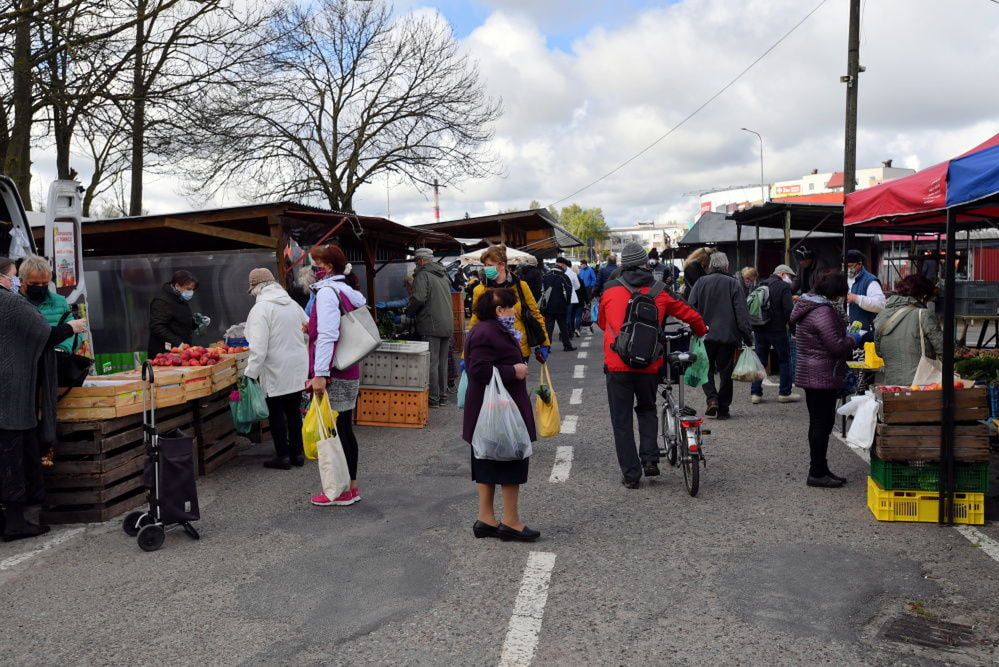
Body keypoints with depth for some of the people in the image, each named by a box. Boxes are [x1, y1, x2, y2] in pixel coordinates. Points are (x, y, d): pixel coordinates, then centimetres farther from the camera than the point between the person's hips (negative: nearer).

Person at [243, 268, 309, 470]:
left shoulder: (260, 309, -16)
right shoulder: (292, 304, 5)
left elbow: (258, 348, -21)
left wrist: (250, 373, -15)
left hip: (276, 372, -6)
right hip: (297, 369, 6)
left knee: (276, 413, 6)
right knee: (294, 411, 15)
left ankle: (282, 455, 12)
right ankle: (297, 453, 21)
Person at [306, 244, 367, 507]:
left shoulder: (327, 292, -13)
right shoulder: (348, 291, 13)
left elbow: (327, 336, -22)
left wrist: (320, 374, -26)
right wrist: (312, 328, 21)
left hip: (333, 376, -9)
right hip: (349, 373, 9)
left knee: (333, 431, -2)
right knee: (345, 430, 14)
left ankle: (341, 491, 6)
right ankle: (351, 486, 22)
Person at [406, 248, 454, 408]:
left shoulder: (422, 275, -9)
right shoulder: (443, 274, 17)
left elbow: (419, 299, -20)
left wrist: (409, 312, -2)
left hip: (431, 325, -8)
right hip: (447, 325, 8)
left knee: (431, 363, -3)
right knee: (443, 363, 14)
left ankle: (433, 399, -1)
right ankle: (443, 396, 20)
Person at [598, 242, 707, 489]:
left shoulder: (610, 290, 3)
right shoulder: (659, 291, 5)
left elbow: (602, 323, 18)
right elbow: (689, 314, 13)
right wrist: (702, 332, 34)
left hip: (617, 365, -1)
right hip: (649, 364, 2)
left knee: (622, 420, 7)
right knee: (647, 410, 24)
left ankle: (631, 474, 8)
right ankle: (650, 458, 11)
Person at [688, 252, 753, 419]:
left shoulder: (700, 282, 0)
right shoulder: (733, 284, -3)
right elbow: (742, 313, -5)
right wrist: (748, 338, -3)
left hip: (705, 335, 1)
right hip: (728, 336, -1)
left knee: (706, 369, 15)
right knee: (726, 372, 8)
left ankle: (712, 398, -5)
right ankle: (723, 409, 11)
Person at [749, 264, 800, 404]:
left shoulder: (761, 285, 13)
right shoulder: (784, 287, -9)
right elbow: (789, 310, -15)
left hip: (759, 329, 6)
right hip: (777, 329, -6)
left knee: (760, 360, 9)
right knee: (784, 360, 7)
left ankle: (755, 393, 6)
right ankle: (784, 393, 8)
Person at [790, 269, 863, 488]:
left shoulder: (804, 305, 10)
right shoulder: (823, 311, -21)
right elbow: (837, 346, -22)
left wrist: (847, 338, 20)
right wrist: (852, 340, -1)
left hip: (810, 375, 10)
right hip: (823, 377, -10)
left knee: (818, 423, 17)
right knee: (823, 423, -2)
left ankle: (819, 469, 26)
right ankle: (817, 473, 5)